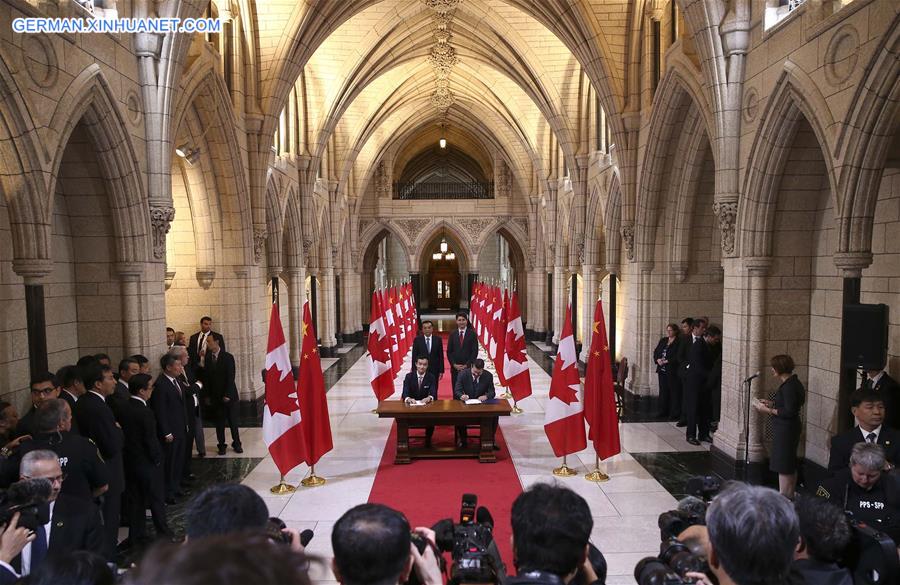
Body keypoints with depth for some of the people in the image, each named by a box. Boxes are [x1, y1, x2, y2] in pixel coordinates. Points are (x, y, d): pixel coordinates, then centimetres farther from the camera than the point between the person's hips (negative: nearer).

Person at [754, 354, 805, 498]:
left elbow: (789, 411, -24)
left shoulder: (789, 386, -21)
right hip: (788, 428, 11)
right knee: (790, 465, 19)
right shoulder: (793, 383, 10)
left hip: (785, 430, -11)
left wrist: (768, 410, -19)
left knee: (783, 467, -4)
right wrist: (771, 403, 9)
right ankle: (790, 497, 30)